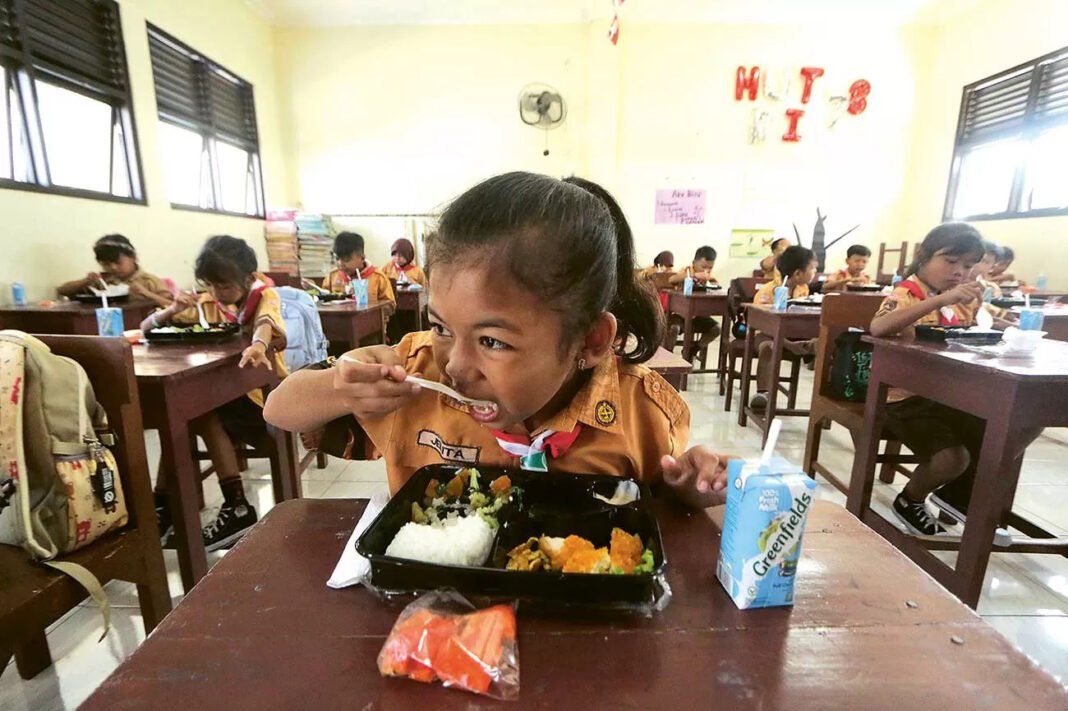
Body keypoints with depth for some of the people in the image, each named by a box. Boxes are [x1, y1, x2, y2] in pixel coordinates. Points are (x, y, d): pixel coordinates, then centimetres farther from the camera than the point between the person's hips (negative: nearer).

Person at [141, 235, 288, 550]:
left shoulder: (265, 295, -7)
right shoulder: (206, 303, 6)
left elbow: (265, 324, -31)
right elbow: (146, 328, 7)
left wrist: (258, 345, -54)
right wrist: (173, 310, -15)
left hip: (262, 393, -5)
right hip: (221, 392, 5)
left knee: (199, 414, -25)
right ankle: (163, 504, -7)